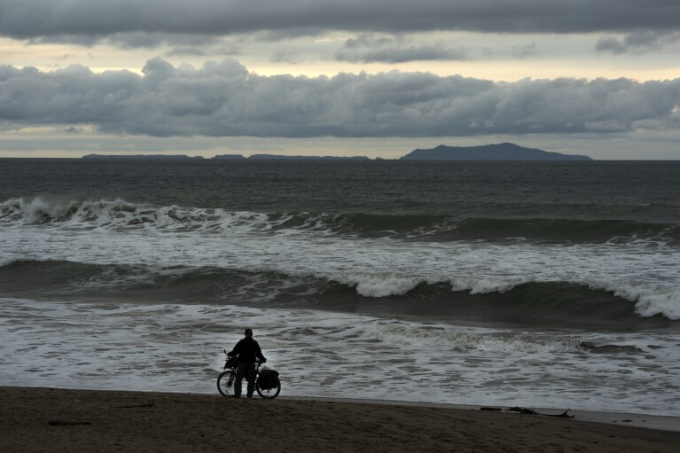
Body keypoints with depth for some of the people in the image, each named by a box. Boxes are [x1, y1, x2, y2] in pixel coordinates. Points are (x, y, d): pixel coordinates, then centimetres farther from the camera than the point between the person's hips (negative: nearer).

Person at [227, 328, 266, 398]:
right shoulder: (255, 343, 3)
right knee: (251, 380, 7)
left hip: (242, 363, -1)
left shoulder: (241, 342, -2)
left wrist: (229, 354, 16)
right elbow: (258, 353, 2)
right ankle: (249, 394, 1)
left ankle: (237, 394, -3)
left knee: (238, 379, 4)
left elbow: (235, 351, -2)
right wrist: (263, 359, 17)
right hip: (251, 363, 1)